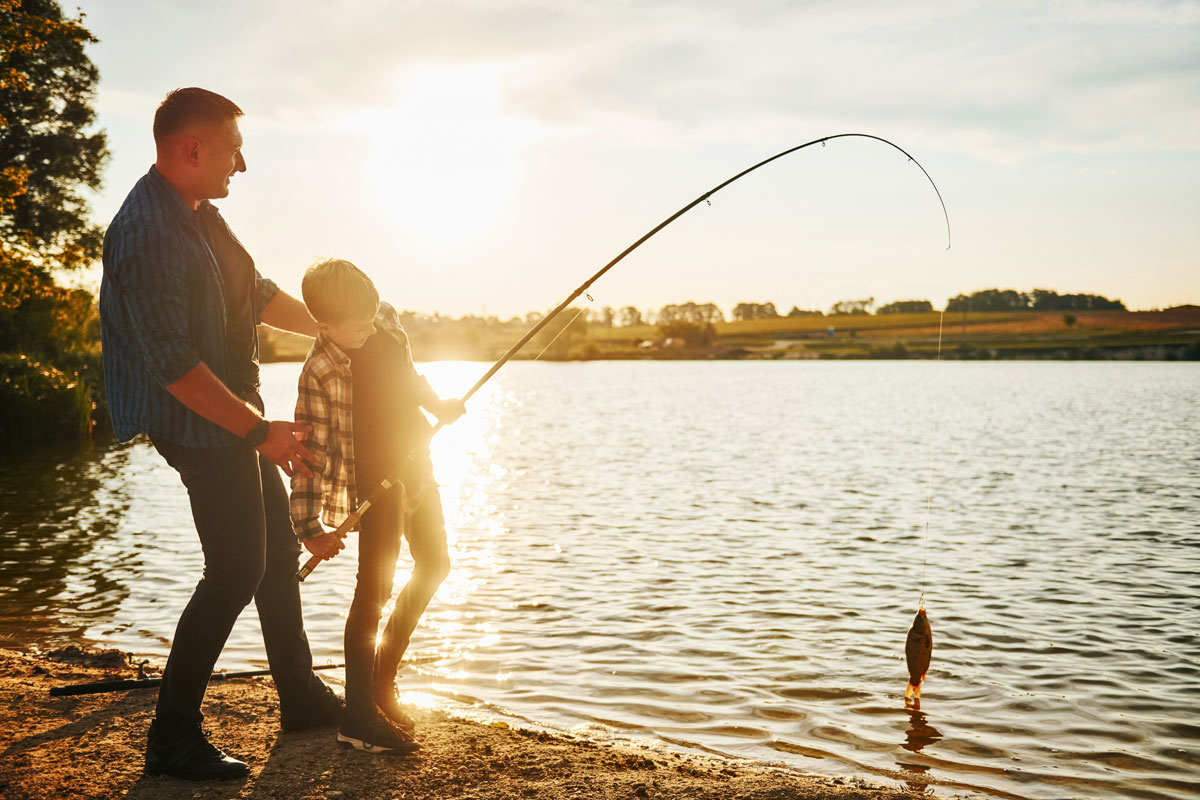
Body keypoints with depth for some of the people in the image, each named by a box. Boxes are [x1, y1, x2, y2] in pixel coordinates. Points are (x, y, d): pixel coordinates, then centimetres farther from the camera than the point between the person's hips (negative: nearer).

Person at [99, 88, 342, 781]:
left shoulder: (200, 214, 10)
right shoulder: (147, 235, -22)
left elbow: (257, 295, 22)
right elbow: (172, 365, -26)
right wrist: (260, 431, -24)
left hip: (237, 415, 10)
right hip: (201, 425, -10)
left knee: (278, 551, 16)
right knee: (236, 570, -8)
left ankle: (302, 697, 30)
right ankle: (173, 737, 5)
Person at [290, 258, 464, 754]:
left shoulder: (386, 321, -3)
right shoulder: (320, 373, -23)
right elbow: (311, 450, -22)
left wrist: (437, 405, 13)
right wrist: (308, 526, -23)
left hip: (415, 466, 9)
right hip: (375, 483, -9)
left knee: (434, 567, 17)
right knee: (374, 591, -10)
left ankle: (383, 680, 28)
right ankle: (358, 717, -1)